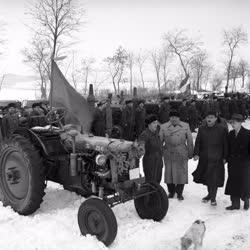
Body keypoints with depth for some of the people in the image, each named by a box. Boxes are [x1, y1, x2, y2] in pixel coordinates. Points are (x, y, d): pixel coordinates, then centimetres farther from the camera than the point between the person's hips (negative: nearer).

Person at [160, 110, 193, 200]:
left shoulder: (185, 126, 3)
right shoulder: (164, 127, 3)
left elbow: (190, 141, 5)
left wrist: (190, 153, 5)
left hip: (181, 154, 0)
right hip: (168, 154, 1)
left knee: (181, 173, 1)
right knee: (169, 172, 6)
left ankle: (179, 193, 16)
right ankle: (171, 192, 23)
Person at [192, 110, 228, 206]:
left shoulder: (221, 129, -2)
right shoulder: (201, 129, 7)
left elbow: (225, 144, 0)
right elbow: (197, 142, 8)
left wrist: (225, 157, -2)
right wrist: (196, 153, -3)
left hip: (216, 159, -3)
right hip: (204, 158, 4)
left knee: (215, 178, -2)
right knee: (207, 177, 12)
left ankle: (213, 198, 11)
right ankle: (210, 194, 31)